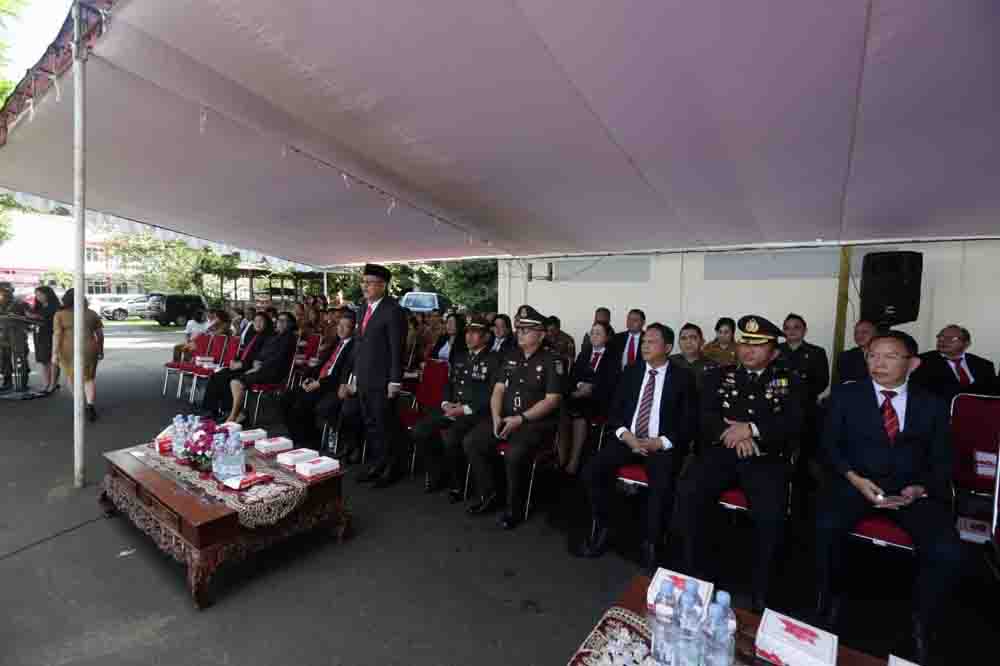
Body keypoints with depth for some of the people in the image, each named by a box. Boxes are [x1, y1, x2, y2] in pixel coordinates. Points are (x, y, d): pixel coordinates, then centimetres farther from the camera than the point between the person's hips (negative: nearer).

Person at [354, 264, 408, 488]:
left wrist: (395, 381, -18)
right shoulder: (366, 308, 12)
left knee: (386, 425, 3)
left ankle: (393, 469, 19)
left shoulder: (393, 310, -14)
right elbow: (361, 343, 15)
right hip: (364, 380, 8)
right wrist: (356, 373, 14)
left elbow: (397, 349, -16)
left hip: (382, 381, -8)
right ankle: (378, 464, 31)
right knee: (370, 424, 16)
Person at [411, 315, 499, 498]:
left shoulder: (493, 360, -3)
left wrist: (465, 409, -17)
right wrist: (446, 403, 1)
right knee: (419, 431, -11)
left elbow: (492, 395, -11)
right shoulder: (459, 357, 19)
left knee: (451, 439, -31)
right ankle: (437, 474, 9)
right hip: (451, 408, 7)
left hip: (475, 412, -7)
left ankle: (457, 484, -4)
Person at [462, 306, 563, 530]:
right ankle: (489, 494, 8)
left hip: (537, 422, -6)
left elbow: (552, 400, -13)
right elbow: (498, 390, 9)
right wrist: (496, 417, -8)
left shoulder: (552, 361, -7)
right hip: (505, 418, 7)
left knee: (514, 454, -32)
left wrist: (521, 419, -19)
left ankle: (514, 508, -6)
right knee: (471, 442, -9)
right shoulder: (511, 357, 13)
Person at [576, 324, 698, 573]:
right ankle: (601, 529, 0)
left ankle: (650, 545, -10)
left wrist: (661, 442, -16)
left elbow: (690, 422, -4)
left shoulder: (683, 377, 0)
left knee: (662, 485, -32)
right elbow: (614, 411, 8)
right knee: (593, 469, -19)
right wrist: (625, 434, -11)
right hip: (628, 439, 4)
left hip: (663, 446, -3)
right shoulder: (631, 372, 10)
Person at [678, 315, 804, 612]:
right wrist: (734, 434, -13)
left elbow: (793, 424, 0)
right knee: (690, 494, -24)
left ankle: (760, 587, -5)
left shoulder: (787, 382, 14)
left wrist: (751, 429, -14)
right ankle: (695, 573, -6)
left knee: (771, 514, -28)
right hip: (721, 451, 1)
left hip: (766, 458, -1)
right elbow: (705, 417, 4)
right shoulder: (719, 375, 15)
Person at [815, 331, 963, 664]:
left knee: (947, 551, -24)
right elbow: (829, 445, 2)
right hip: (857, 481, -1)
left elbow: (942, 462, 8)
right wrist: (854, 478, -14)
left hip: (914, 488, 2)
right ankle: (828, 601, -3)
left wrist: (920, 489, -12)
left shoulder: (932, 404, 11)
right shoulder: (845, 395, 6)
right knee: (826, 527, -30)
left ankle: (921, 625, 4)